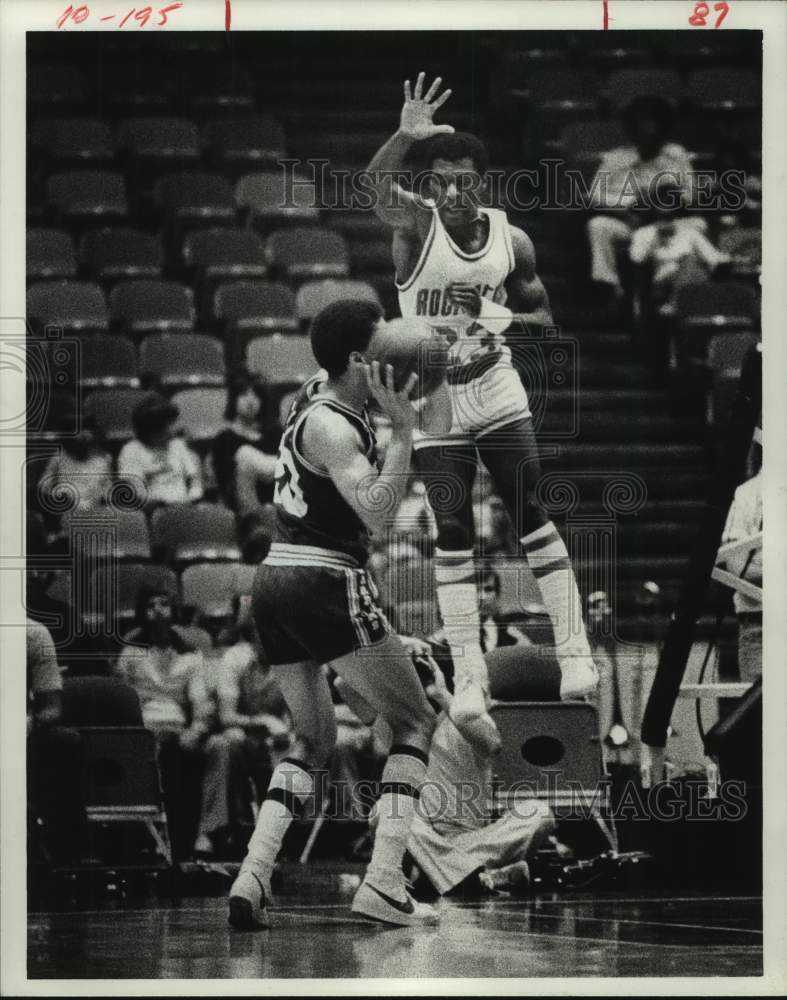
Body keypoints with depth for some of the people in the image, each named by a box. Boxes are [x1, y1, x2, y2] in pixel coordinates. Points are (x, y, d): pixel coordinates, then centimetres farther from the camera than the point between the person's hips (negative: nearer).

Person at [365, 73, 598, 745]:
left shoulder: (511, 241, -3)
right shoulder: (416, 224, -12)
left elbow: (542, 316, 9)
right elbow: (378, 184, -35)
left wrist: (504, 320, -14)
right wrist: (405, 138, -54)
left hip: (496, 391, 2)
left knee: (531, 516, -4)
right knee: (453, 536, -2)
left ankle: (574, 648, 3)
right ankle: (469, 678, 1)